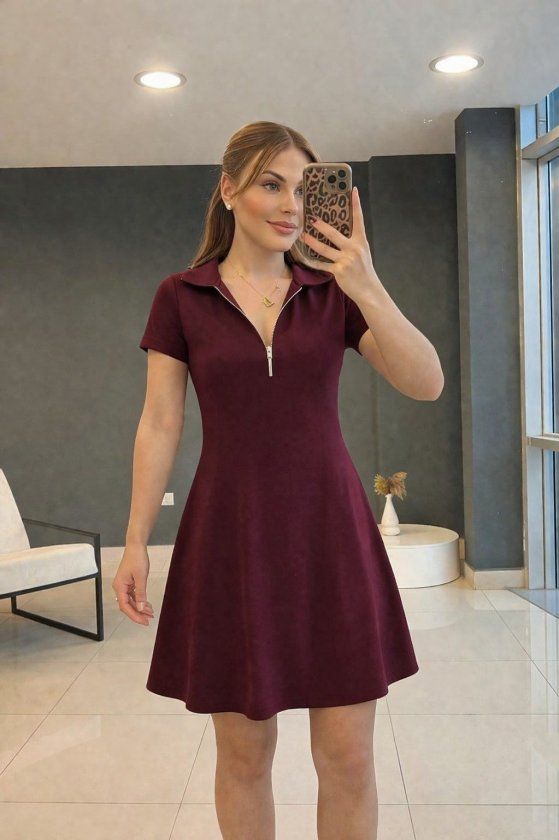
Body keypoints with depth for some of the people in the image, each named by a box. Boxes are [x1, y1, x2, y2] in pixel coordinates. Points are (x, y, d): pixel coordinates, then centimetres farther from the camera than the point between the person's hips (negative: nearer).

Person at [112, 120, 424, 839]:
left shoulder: (332, 291, 5)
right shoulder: (181, 297, 2)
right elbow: (159, 425, 2)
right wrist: (135, 544, -1)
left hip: (328, 529, 1)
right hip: (232, 534, -1)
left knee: (348, 759, 7)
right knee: (243, 752, 10)